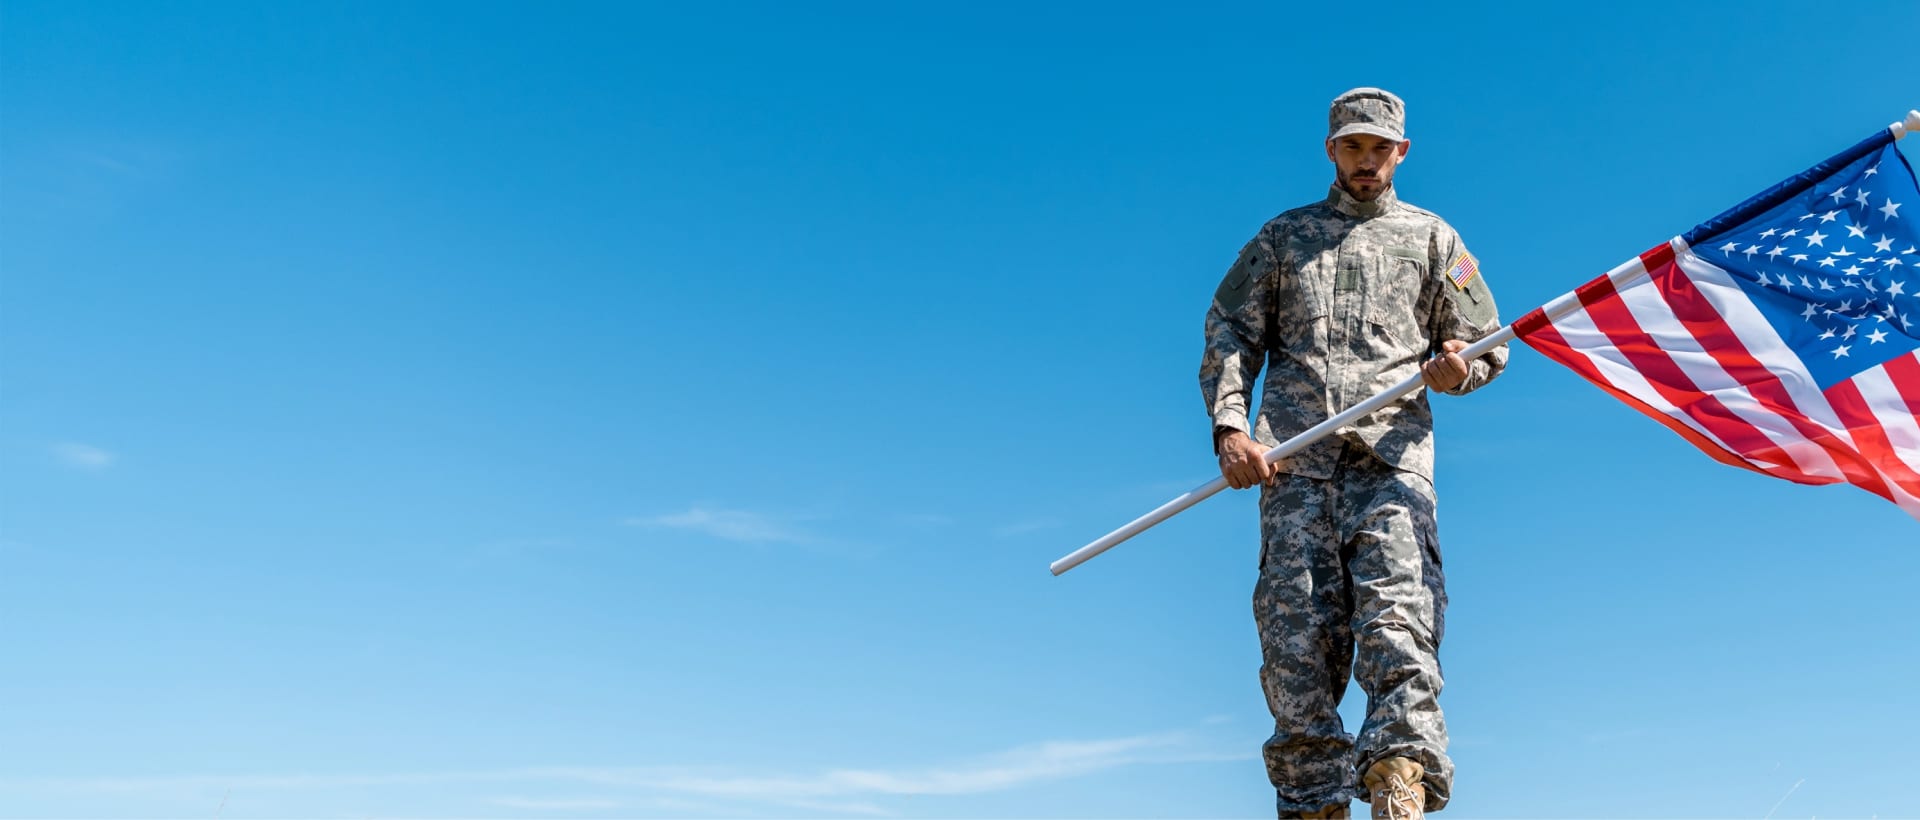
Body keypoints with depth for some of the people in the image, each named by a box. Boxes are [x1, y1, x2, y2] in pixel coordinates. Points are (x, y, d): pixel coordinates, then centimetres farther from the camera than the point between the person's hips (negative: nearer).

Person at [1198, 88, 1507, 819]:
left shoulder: (1431, 237, 23)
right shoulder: (1283, 235, 23)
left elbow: (1488, 345, 20)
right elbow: (1229, 334, 14)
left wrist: (1456, 367, -5)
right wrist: (1230, 426, -3)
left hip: (1392, 451, 0)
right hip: (1293, 457, 1)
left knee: (1397, 621, -19)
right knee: (1296, 635, -7)